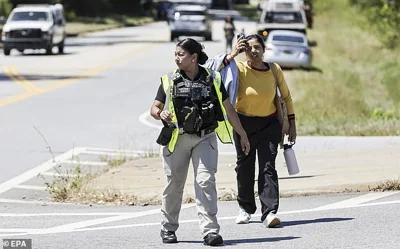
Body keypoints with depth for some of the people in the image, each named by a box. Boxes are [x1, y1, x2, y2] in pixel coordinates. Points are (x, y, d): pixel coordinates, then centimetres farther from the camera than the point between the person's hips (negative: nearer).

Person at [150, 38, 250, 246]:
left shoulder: (212, 80, 4)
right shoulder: (170, 81, 3)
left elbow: (229, 109, 11)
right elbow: (154, 108, 7)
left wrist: (242, 135, 12)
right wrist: (160, 114, -17)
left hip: (205, 138, 0)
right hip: (177, 138, 0)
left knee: (206, 181, -12)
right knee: (174, 183, 6)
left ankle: (210, 230, -15)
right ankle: (168, 228, 22)